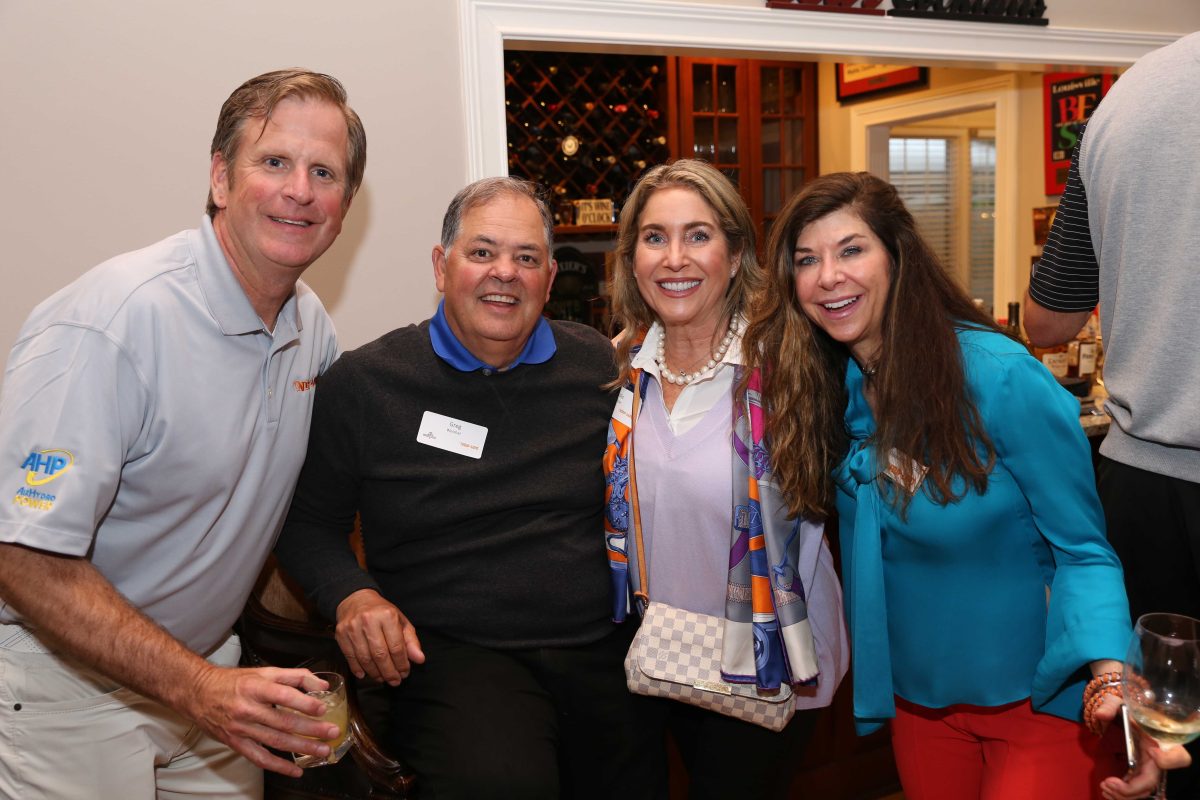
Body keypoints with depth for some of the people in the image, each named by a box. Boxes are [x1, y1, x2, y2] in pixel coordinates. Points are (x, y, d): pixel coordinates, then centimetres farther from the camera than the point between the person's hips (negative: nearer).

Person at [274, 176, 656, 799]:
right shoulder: (363, 383, 1)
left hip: (608, 649, 4)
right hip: (453, 654, -3)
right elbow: (309, 520, 10)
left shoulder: (599, 366, 6)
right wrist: (351, 595, -8)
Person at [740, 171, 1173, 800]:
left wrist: (1109, 679, -33)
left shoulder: (1001, 379, -22)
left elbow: (1081, 548, -18)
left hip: (1041, 702, -5)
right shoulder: (829, 391, -6)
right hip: (918, 701, 5)